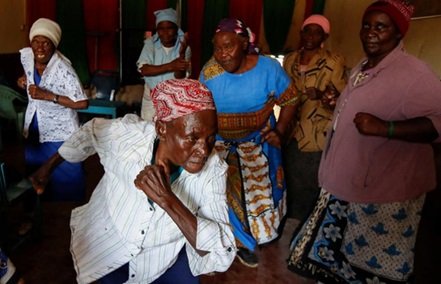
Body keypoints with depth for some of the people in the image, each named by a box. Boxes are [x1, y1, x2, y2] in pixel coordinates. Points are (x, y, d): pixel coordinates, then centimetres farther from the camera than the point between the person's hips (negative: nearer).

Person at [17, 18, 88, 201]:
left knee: (65, 180, 10)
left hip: (60, 133, -7)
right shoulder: (25, 55, -8)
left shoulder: (63, 69, -29)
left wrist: (48, 96, -31)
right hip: (34, 128, 7)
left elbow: (82, 103, -30)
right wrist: (24, 79, -3)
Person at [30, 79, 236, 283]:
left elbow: (223, 256, -37)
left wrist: (167, 199, -48)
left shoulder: (213, 170, -30)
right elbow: (91, 132, -4)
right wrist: (48, 166, 9)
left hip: (165, 255, 0)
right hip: (109, 249, 1)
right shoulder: (126, 135, -29)